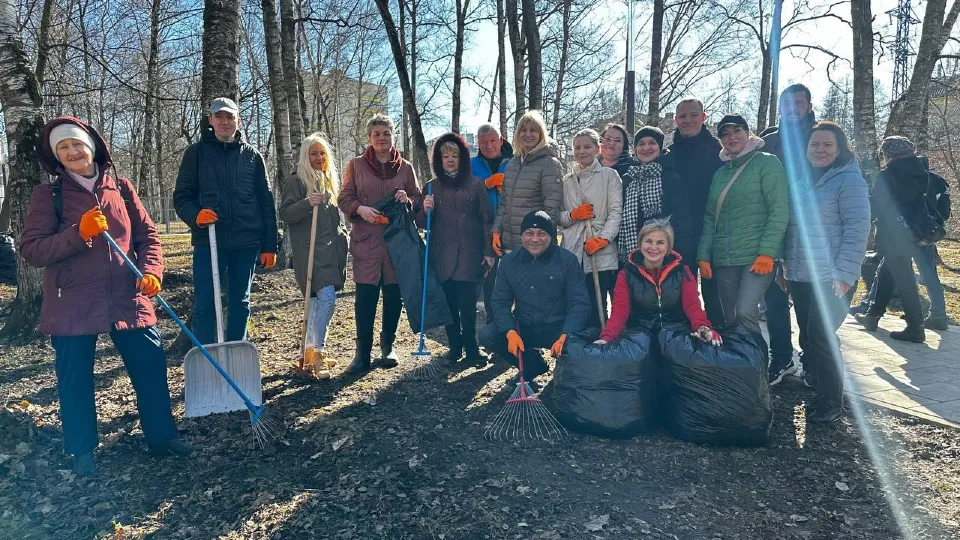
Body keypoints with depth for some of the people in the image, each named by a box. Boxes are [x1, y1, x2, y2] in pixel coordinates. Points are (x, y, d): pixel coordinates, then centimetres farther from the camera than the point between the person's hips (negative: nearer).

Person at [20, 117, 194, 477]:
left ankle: (161, 435, 23)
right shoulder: (48, 195, -1)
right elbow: (31, 251, -7)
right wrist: (78, 234, -21)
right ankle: (82, 452, 25)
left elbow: (147, 235, 8)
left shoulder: (121, 188, 6)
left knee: (151, 366, 6)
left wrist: (151, 271, -10)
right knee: (75, 379, 7)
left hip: (127, 299, 2)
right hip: (72, 305, -2)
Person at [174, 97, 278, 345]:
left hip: (246, 241, 2)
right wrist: (195, 215, -17)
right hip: (208, 240, -2)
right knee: (205, 305, -3)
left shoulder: (252, 155, 10)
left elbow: (266, 202, 8)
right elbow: (181, 196, 5)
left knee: (240, 304, 10)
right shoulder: (196, 153, 6)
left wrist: (269, 245, 4)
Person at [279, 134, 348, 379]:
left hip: (331, 250, 7)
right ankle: (318, 353, -11)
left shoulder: (330, 181, 20)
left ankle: (311, 353, 17)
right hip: (310, 251, -7)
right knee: (326, 297, -18)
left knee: (318, 300, 10)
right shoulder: (296, 181, -1)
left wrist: (342, 234, 18)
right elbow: (285, 214, -8)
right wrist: (307, 203, -23)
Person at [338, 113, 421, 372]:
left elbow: (418, 200, 14)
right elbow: (344, 198, 6)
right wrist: (360, 208, -15)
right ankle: (363, 352, 5)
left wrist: (408, 200, -9)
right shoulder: (356, 166, 8)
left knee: (394, 295, 5)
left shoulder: (405, 167, 11)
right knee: (365, 296, -4)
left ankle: (388, 345, 23)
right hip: (366, 240, -1)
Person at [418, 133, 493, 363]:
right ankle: (454, 345, 16)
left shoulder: (476, 184, 5)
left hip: (469, 253, -2)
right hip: (442, 254, 2)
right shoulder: (431, 187, 11)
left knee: (467, 303, -7)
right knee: (449, 302, 4)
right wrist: (425, 211, -10)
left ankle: (470, 347, 4)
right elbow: (422, 223, 12)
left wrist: (489, 251, -2)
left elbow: (486, 219, 5)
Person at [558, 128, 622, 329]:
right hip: (572, 252, 3)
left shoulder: (609, 175, 6)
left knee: (596, 308, -3)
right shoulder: (567, 180, 17)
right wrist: (573, 215, -5)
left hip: (602, 253, -3)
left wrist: (603, 239, -16)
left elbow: (616, 212, -3)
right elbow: (558, 218, 16)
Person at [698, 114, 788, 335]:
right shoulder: (720, 173, 16)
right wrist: (703, 256, 6)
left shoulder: (767, 163, 1)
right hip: (723, 259, 6)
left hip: (757, 256, -5)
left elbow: (779, 210, -8)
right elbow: (710, 218, 15)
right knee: (730, 319, 8)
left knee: (745, 311, -19)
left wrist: (767, 252, -16)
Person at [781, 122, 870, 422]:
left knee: (821, 335, -6)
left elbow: (857, 228, -14)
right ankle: (813, 381, 28)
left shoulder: (849, 180, -8)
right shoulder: (800, 181, 13)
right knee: (807, 334, 13)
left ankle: (830, 400, 7)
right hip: (799, 274, 7)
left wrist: (844, 273, -19)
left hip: (832, 277, -7)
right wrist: (784, 263, 16)